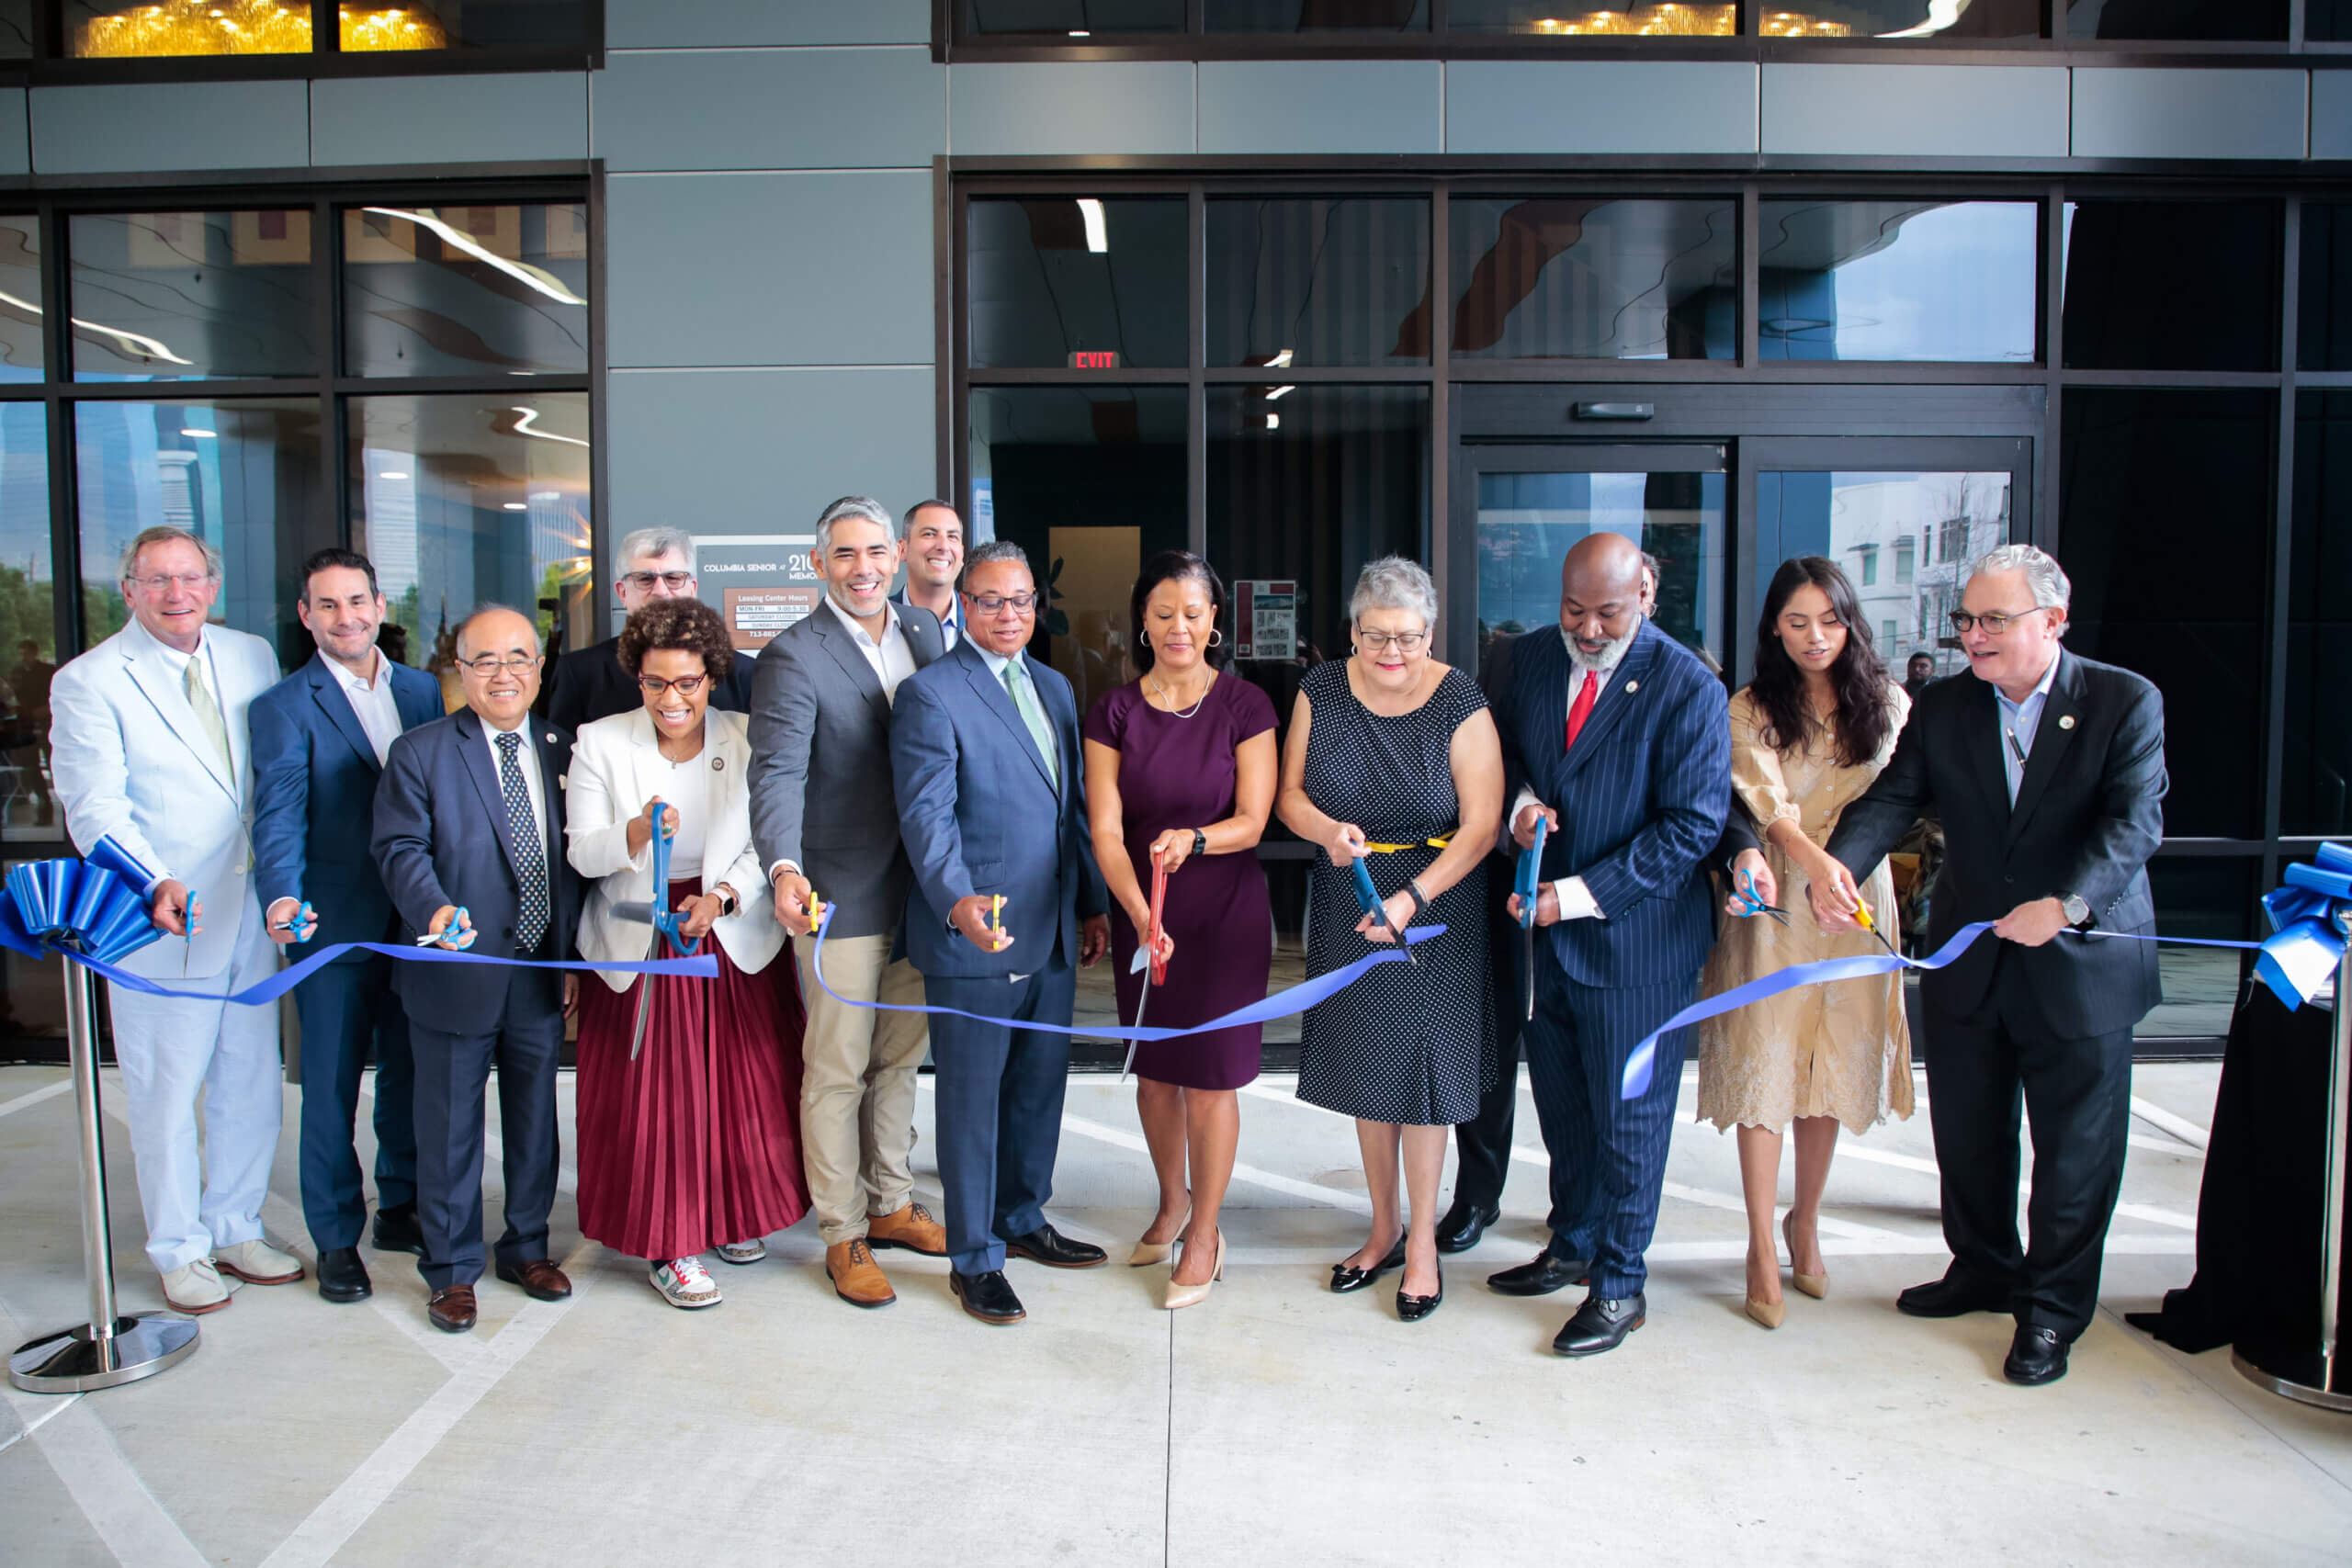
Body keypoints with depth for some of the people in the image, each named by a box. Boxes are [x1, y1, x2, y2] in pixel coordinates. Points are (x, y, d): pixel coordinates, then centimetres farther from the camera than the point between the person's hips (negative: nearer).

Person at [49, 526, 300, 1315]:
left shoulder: (251, 657, 8)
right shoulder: (88, 681, -6)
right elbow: (94, 807, -13)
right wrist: (154, 883, -29)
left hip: (255, 908, 5)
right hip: (162, 922, -4)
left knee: (251, 1083, 13)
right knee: (166, 1094, 5)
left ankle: (235, 1230, 30)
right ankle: (179, 1250, 22)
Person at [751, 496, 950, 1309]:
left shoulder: (924, 631, 6)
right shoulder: (794, 656, -13)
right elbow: (777, 774, -23)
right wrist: (785, 868, -40)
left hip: (919, 889, 6)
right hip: (840, 896, -6)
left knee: (900, 1056, 18)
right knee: (837, 1071, 5)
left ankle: (890, 1204, 35)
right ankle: (843, 1236, 19)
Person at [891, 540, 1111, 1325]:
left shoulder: (1054, 687, 14)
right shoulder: (930, 693, -9)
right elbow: (927, 813, -18)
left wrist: (1093, 902, 17)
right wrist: (959, 900, -33)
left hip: (1053, 934, 7)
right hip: (974, 935, -7)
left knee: (1041, 1084, 17)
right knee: (972, 1101, 4)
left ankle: (1022, 1220, 36)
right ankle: (973, 1259, 18)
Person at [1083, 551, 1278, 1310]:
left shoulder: (1245, 706, -6)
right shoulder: (1114, 713, -2)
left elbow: (1251, 821, -9)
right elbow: (1105, 829, -8)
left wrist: (1191, 839, -30)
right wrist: (1138, 912, -24)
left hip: (1226, 914, -2)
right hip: (1141, 914, 3)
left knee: (1209, 1075, 1)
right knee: (1152, 1069, 13)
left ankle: (1205, 1231, 20)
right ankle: (1172, 1202, 38)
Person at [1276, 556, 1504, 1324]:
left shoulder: (1460, 705, -13)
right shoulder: (1321, 692, -3)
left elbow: (1480, 827, -13)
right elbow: (1290, 794, 3)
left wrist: (1413, 898, -25)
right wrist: (1327, 831, -19)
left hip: (1436, 912, -3)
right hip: (1347, 910, 4)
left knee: (1421, 1067, 3)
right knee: (1364, 1067, 12)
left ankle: (1422, 1241, 20)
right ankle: (1384, 1228, 30)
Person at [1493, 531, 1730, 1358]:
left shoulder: (1687, 687, -15)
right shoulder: (1532, 659, 3)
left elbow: (1693, 825, -16)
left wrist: (1581, 895, -21)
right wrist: (1521, 802, -7)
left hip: (1635, 939, -5)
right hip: (1546, 925, 6)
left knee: (1628, 1117, 7)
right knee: (1560, 1103, 19)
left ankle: (1620, 1283, 25)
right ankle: (1573, 1245, 40)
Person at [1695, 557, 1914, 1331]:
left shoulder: (1886, 702, 6)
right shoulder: (1752, 708, -1)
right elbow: (1764, 799, -14)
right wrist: (1812, 857, -31)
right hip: (1775, 899, -2)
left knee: (1832, 1066, 9)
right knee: (1762, 1067, -3)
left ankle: (1804, 1222, 28)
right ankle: (1763, 1248, 6)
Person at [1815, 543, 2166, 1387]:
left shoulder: (2125, 701, -9)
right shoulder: (1943, 707, 1)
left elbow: (2135, 821, -18)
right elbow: (1892, 797, -8)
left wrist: (2067, 905, -33)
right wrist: (1838, 865, -28)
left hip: (2082, 961, -3)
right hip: (1967, 961, 4)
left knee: (2075, 1145, 8)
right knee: (1967, 1133, 17)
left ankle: (2052, 1308, 24)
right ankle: (1984, 1269, 38)